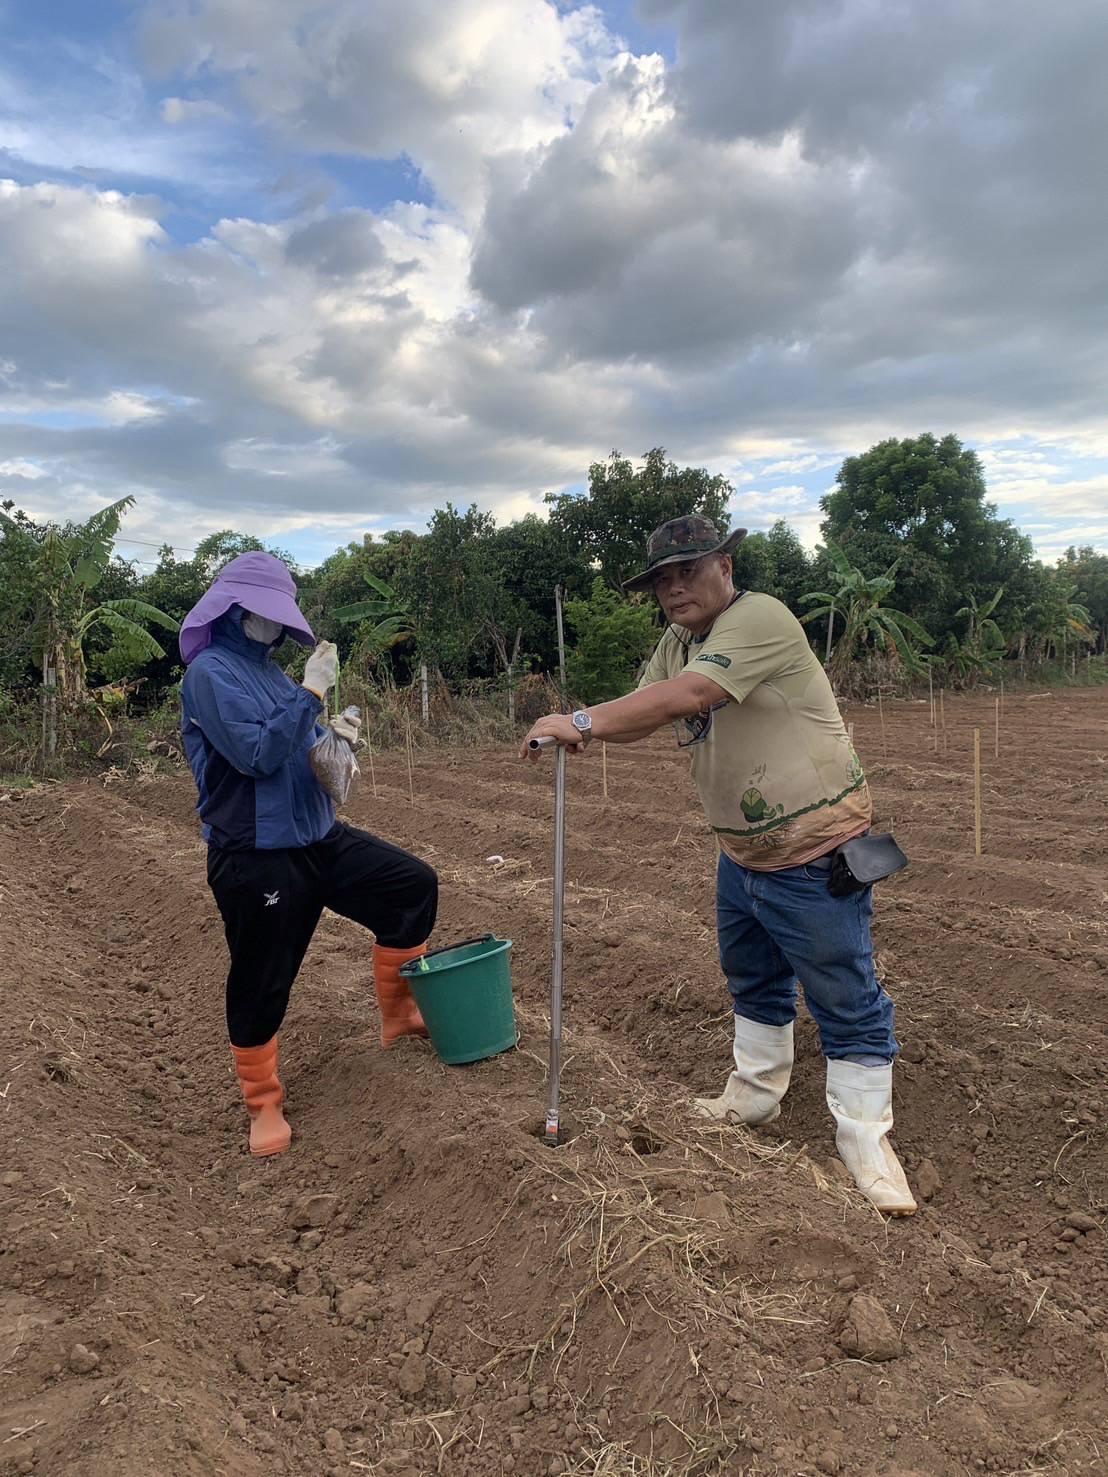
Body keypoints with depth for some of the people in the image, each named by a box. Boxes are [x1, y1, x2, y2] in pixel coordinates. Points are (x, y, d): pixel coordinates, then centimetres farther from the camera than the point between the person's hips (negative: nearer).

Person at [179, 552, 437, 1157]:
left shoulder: (265, 667, 10)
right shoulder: (210, 672, -14)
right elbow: (256, 753, -24)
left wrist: (329, 731, -2)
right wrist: (312, 690, -21)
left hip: (319, 838, 8)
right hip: (255, 857, -8)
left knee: (413, 884, 7)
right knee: (261, 983, 5)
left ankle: (397, 1013, 23)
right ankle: (263, 1104, 27)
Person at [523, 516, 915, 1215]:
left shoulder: (760, 619, -21)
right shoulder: (678, 641, 8)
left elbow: (686, 696, -34)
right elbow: (643, 716, 3)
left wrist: (585, 720, -31)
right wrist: (580, 727, -18)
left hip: (814, 850, -9)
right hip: (742, 850, 9)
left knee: (847, 1001, 2)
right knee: (753, 982, 23)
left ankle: (866, 1144, 16)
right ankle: (755, 1096, 42)